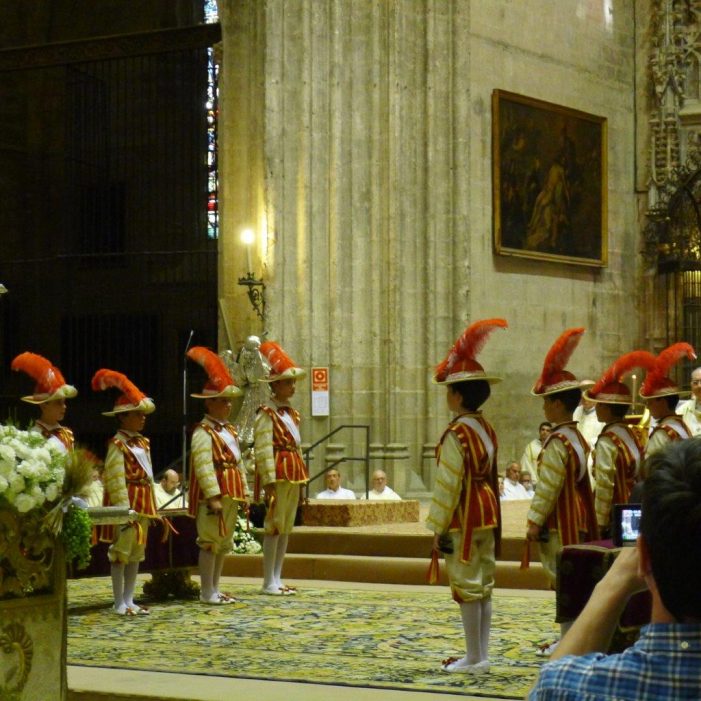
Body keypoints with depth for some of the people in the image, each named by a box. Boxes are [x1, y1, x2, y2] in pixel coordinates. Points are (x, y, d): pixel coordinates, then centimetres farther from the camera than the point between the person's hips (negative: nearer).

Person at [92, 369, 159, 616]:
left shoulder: (143, 443, 13)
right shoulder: (117, 444, -11)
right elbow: (115, 480, -16)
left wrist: (152, 507, 15)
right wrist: (124, 510, -20)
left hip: (143, 505, 8)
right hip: (127, 504, -8)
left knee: (136, 553, 12)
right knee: (121, 553, -2)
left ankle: (129, 600, 19)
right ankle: (119, 604, 3)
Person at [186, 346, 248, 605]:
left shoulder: (230, 430, 16)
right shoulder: (203, 432, -12)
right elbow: (203, 466, -20)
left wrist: (244, 493, 16)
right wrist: (213, 496, -24)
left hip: (231, 495, 9)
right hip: (214, 494, -9)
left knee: (224, 543, 13)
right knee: (210, 542, -5)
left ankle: (215, 589, 21)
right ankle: (207, 592, 0)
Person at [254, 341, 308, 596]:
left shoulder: (292, 414, 16)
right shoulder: (266, 415, -10)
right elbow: (263, 451, -15)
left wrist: (301, 480, 17)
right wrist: (270, 483, -20)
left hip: (294, 476, 8)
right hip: (278, 476, -8)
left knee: (286, 528, 10)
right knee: (274, 527, -5)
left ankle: (277, 580, 15)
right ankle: (268, 583, -1)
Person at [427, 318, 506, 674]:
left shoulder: (456, 434, -17)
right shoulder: (487, 429, 9)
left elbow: (449, 485, -17)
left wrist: (439, 527, -12)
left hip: (465, 520, -9)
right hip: (488, 515, 9)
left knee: (467, 587, -2)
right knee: (483, 585, 12)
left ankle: (474, 658, 2)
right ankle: (481, 655, 19)